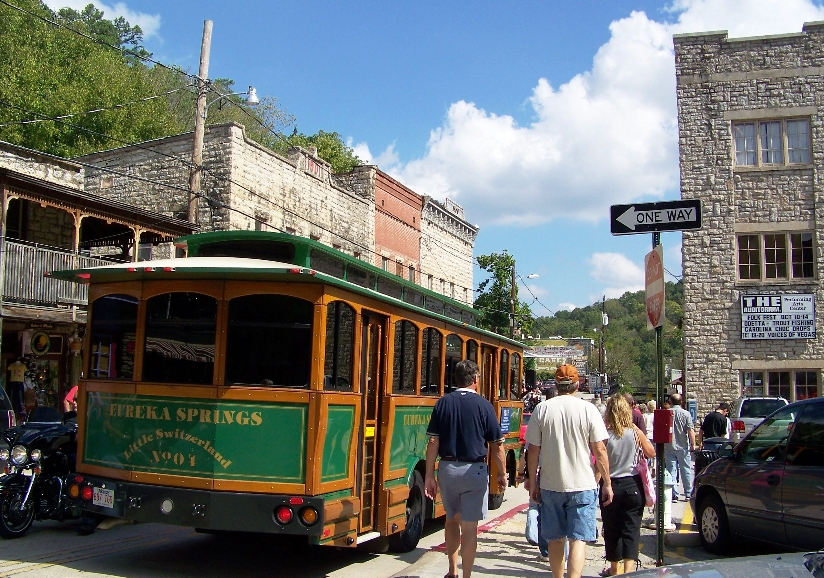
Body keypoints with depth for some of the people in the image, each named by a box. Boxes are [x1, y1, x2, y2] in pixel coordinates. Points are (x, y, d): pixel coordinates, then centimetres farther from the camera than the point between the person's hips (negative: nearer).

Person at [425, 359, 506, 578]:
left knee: (452, 519, 21)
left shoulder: (443, 403, 0)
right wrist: (502, 474, 7)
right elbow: (496, 445, -6)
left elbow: (433, 442, -3)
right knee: (469, 527, 4)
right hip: (474, 471, -3)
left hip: (447, 469, 3)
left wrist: (429, 475, 1)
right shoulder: (483, 406, -7)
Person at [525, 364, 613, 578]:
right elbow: (600, 450, -6)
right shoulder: (588, 409, -6)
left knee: (555, 539, 15)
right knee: (579, 539, -2)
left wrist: (533, 482, 10)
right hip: (582, 485, -2)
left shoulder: (541, 409, -2)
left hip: (550, 485, 2)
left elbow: (533, 450, 0)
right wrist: (607, 483, 3)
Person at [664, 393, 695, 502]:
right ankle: (688, 494, 16)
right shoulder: (686, 414, -6)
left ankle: (674, 495, 3)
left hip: (669, 447, 0)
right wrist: (693, 444, -1)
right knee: (686, 470, 10)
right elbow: (690, 431, -10)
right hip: (683, 447, 0)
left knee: (671, 471, 3)